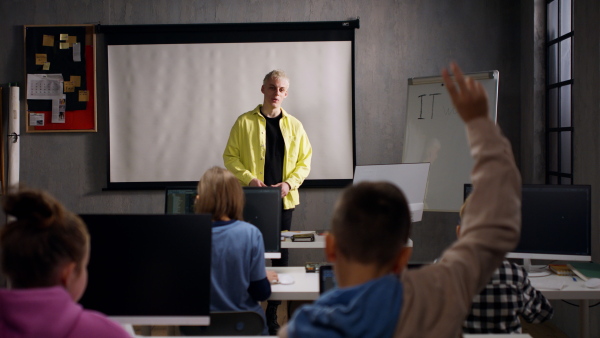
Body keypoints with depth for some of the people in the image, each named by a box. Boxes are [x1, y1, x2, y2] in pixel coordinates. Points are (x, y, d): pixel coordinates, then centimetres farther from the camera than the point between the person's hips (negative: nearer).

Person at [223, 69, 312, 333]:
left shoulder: (294, 126, 7)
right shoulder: (245, 122, 1)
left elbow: (305, 160, 7)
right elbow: (230, 156, 0)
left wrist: (289, 183, -8)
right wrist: (249, 178, -14)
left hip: (283, 200, 2)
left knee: (280, 255, 6)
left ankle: (273, 313, 17)